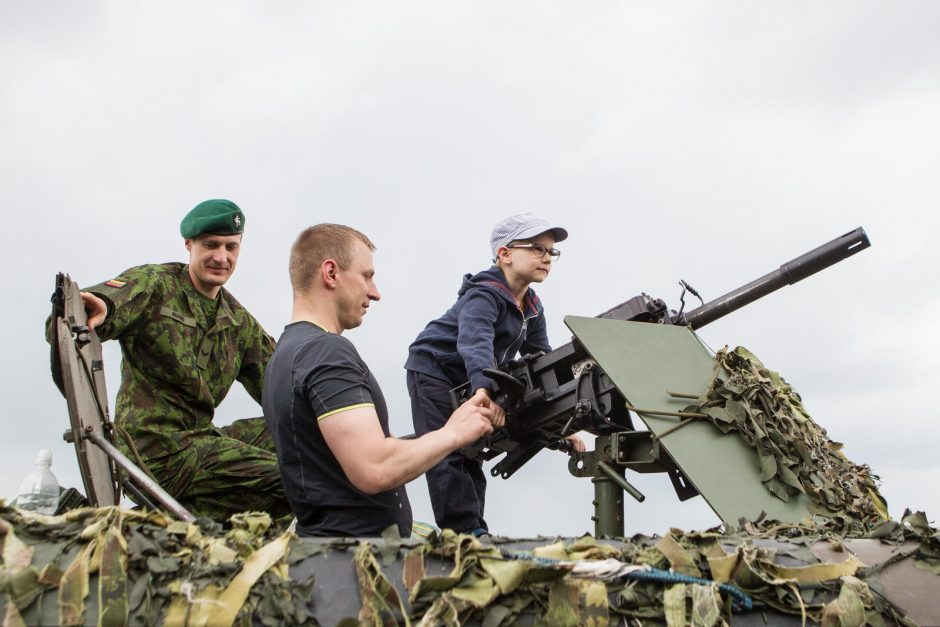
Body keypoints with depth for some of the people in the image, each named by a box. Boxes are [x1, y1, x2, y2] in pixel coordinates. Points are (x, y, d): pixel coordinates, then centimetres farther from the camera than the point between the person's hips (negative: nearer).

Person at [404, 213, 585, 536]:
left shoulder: (532, 309, 2)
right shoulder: (484, 295, -26)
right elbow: (475, 342, -45)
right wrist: (485, 389, -63)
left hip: (470, 383, 9)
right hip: (433, 370, -9)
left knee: (472, 457, 9)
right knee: (450, 457, -15)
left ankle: (474, 531, 13)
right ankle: (466, 533, -17)